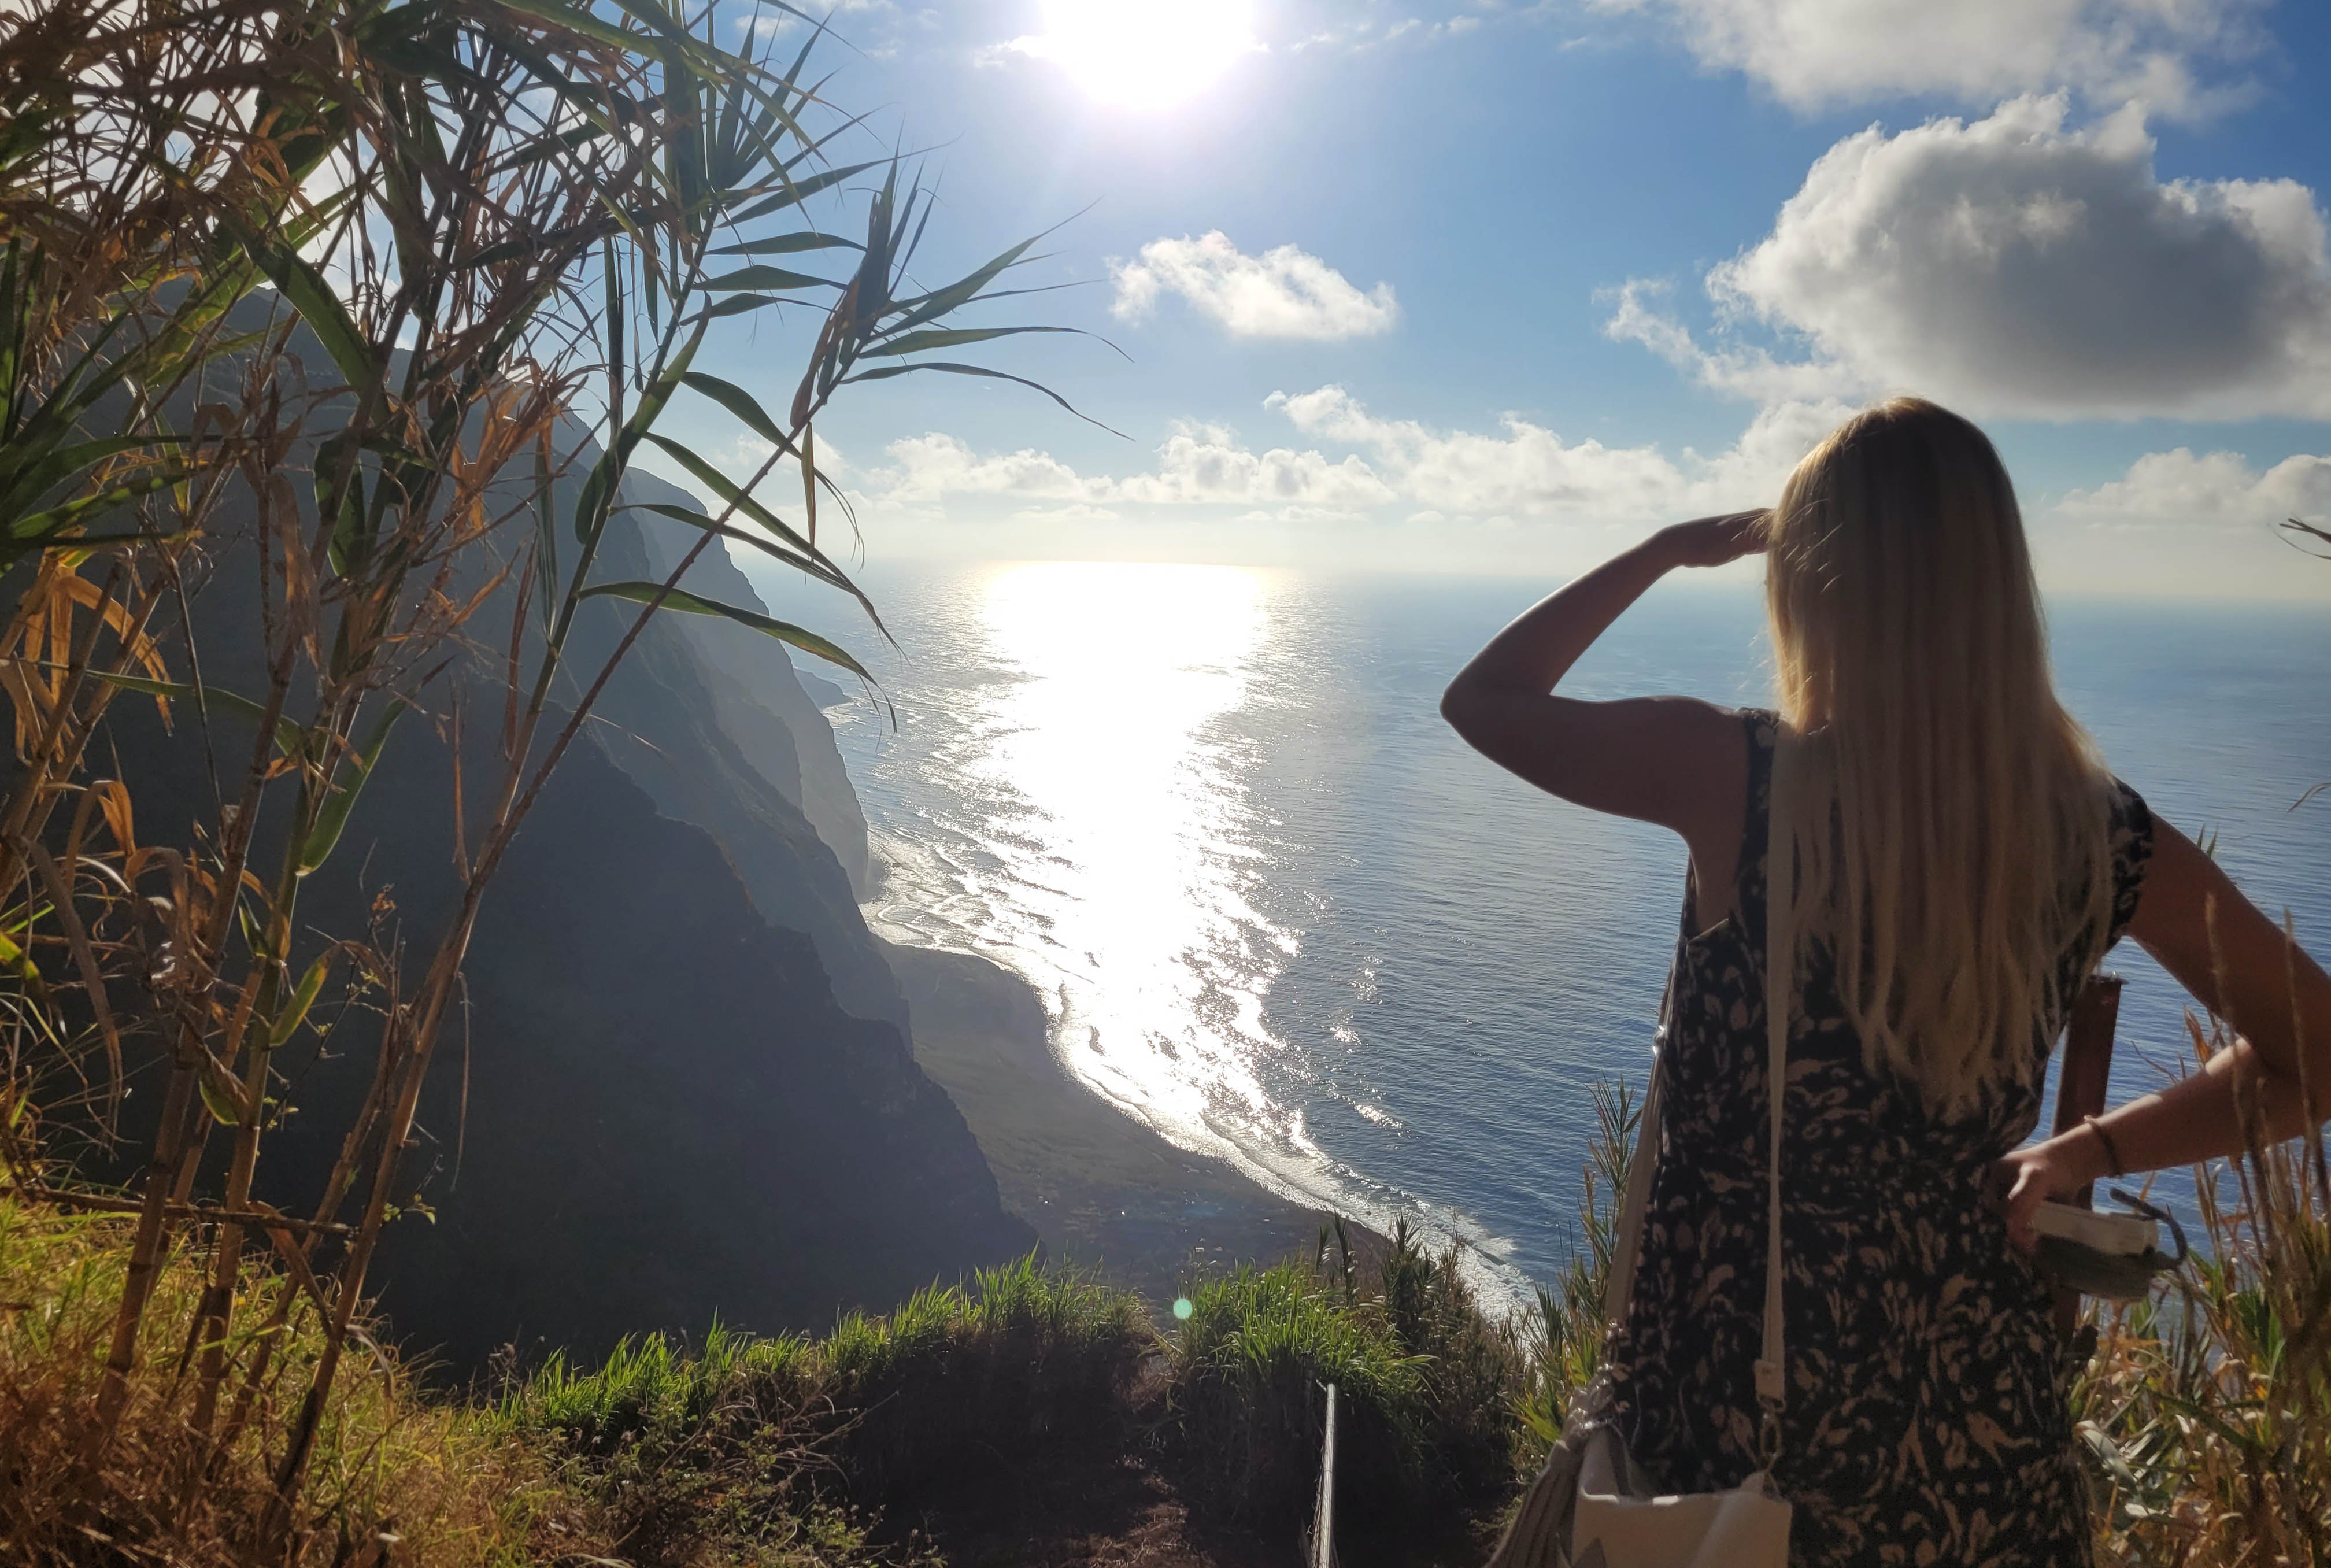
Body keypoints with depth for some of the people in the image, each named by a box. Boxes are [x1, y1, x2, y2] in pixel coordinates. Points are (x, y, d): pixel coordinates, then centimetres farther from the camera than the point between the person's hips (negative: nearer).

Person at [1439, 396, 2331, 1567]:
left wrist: (1665, 550, 5)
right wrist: (2087, 1152, 10)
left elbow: (1482, 700, -2)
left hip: (1740, 1383, -3)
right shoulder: (2093, 830, -6)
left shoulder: (1736, 777, -17)